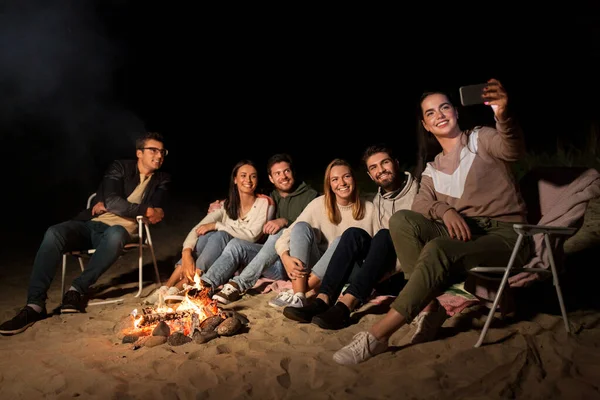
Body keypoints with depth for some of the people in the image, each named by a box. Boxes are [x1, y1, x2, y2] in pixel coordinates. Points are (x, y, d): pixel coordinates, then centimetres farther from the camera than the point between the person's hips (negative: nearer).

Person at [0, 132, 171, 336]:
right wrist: (145, 210, -16)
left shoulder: (162, 180, 9)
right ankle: (35, 304, -29)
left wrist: (112, 204, -7)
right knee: (54, 233, -30)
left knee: (115, 235, -40)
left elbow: (156, 215, -6)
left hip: (120, 230, -1)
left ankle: (77, 290, -28)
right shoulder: (121, 167, 5)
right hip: (92, 224, 1)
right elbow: (111, 200, -12)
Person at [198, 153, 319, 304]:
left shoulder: (310, 196, 2)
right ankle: (205, 285, -35)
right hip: (275, 260, 5)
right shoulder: (271, 199, 18)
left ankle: (239, 284, -39)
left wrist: (285, 222, -27)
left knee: (280, 234, -33)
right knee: (236, 243, -16)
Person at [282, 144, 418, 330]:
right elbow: (382, 245, 13)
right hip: (385, 273, 4)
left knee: (384, 235, -31)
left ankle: (346, 305, -47)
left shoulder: (417, 191, -1)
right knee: (355, 234, -20)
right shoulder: (377, 201, 16)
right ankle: (323, 300, -35)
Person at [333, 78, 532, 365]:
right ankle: (431, 306, -20)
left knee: (438, 250, -34)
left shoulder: (481, 139, 4)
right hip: (463, 233, 5)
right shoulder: (432, 170, 18)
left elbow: (512, 150, -20)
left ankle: (377, 336, -32)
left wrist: (504, 116, -43)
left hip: (504, 235, -5)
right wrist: (444, 210, -22)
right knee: (401, 220, -20)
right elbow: (420, 206, 2)